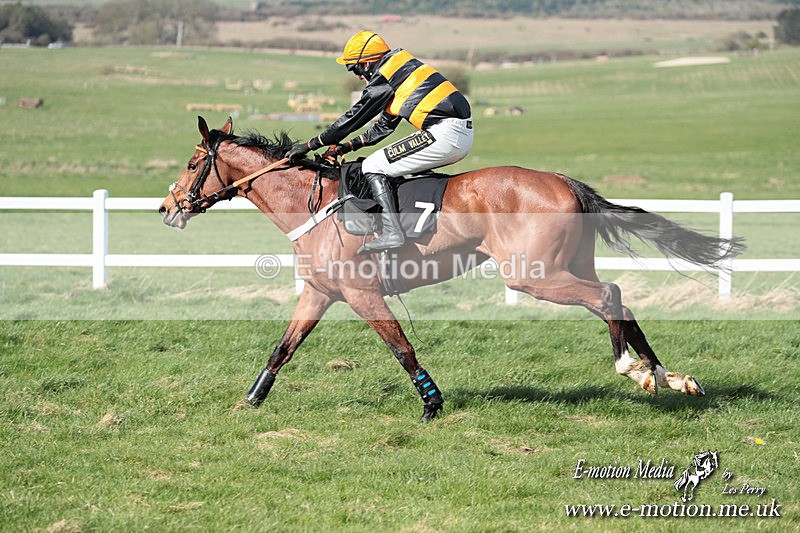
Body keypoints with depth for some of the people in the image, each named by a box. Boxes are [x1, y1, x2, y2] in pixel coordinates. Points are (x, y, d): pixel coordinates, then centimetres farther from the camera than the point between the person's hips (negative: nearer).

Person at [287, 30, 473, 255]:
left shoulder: (385, 76, -4)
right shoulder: (399, 69, 25)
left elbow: (354, 117, 0)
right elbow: (385, 125, 31)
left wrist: (310, 145, 7)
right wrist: (349, 146, 27)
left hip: (445, 133, -10)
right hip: (463, 134, 10)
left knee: (373, 167, -6)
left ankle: (391, 233, -16)